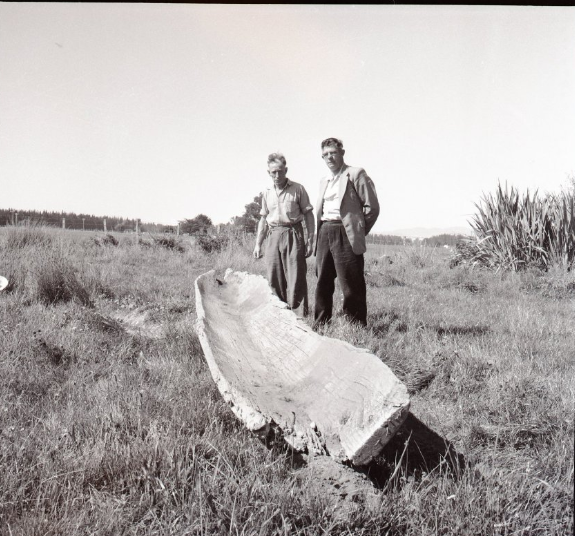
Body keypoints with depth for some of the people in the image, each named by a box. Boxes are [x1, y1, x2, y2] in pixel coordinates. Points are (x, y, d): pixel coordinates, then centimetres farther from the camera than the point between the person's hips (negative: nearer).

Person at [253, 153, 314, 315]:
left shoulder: (297, 189, 0)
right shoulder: (266, 192, 13)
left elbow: (308, 215, 2)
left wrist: (310, 241, -4)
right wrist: (258, 244, 16)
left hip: (293, 235, -4)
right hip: (273, 236, 4)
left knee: (296, 278, -7)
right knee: (274, 279, 4)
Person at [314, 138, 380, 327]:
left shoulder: (356, 174, -1)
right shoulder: (324, 181, 22)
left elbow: (372, 207, -4)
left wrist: (358, 232, -1)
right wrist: (321, 233, 14)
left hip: (345, 234, -7)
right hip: (324, 233, 7)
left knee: (351, 285, -6)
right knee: (323, 282, 9)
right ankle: (320, 324, 18)